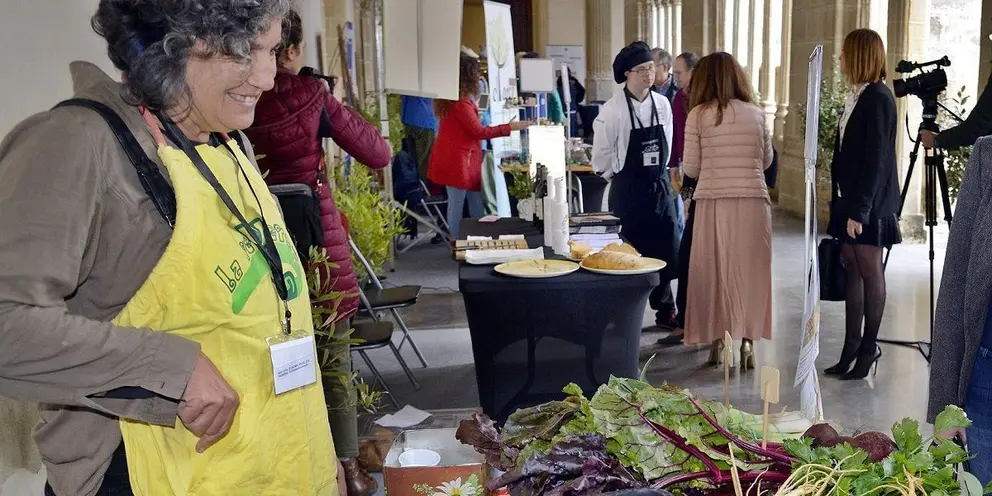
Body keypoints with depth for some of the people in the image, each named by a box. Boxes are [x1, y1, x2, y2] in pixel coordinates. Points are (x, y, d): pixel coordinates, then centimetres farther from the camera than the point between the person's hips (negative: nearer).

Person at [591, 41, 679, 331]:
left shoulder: (662, 105, 2)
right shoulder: (613, 110, -12)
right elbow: (601, 155, -5)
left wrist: (660, 175, 13)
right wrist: (619, 180, 4)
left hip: (660, 186, 5)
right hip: (628, 190, -4)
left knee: (667, 252, 8)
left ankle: (665, 310, 24)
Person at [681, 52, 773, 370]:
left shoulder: (699, 115, -2)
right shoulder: (756, 114, 6)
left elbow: (691, 169, 0)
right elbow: (767, 161, 16)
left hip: (713, 202, -1)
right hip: (753, 201, 2)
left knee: (713, 270, 9)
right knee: (749, 270, 7)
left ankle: (717, 339, 16)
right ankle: (747, 340, 6)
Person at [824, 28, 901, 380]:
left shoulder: (878, 98, -14)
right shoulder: (857, 97, 11)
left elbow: (876, 160, -18)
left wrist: (859, 209, -20)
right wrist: (841, 202, 11)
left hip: (869, 204, -8)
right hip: (850, 200, 8)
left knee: (870, 272, 2)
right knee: (852, 271, 10)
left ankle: (869, 348, 13)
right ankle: (851, 348, 16)